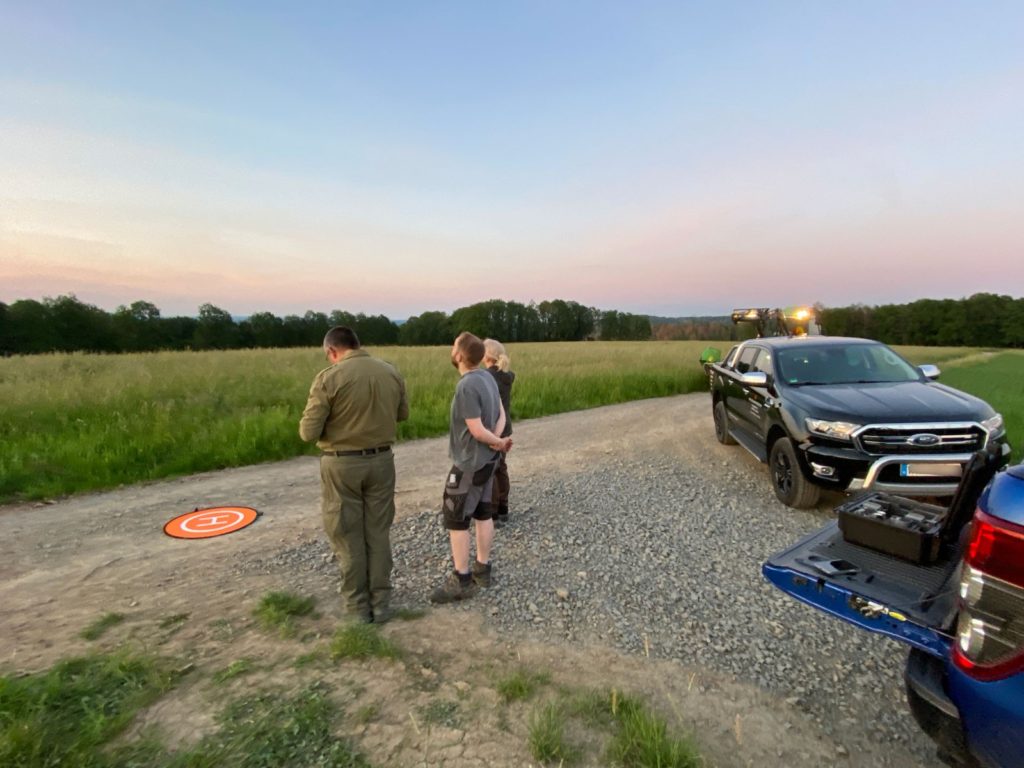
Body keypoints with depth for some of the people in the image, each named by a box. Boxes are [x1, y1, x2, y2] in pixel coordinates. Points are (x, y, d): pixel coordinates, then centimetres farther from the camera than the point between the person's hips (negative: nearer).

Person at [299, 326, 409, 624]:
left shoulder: (328, 378, -15)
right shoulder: (391, 373, -1)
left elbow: (308, 432, -14)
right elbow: (402, 414, 13)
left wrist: (332, 417, 7)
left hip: (342, 465, -4)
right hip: (381, 461, 4)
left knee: (347, 536, 11)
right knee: (378, 533, 14)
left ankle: (358, 605, 24)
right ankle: (381, 602, 25)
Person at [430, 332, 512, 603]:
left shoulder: (466, 386, -25)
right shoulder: (487, 377, 1)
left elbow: (477, 430, -22)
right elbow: (501, 415, 5)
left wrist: (498, 442, -6)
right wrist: (496, 440, -10)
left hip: (469, 462, -8)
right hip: (487, 459, 8)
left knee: (455, 519, 3)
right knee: (483, 513, 16)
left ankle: (461, 580, 12)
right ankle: (482, 569, 29)